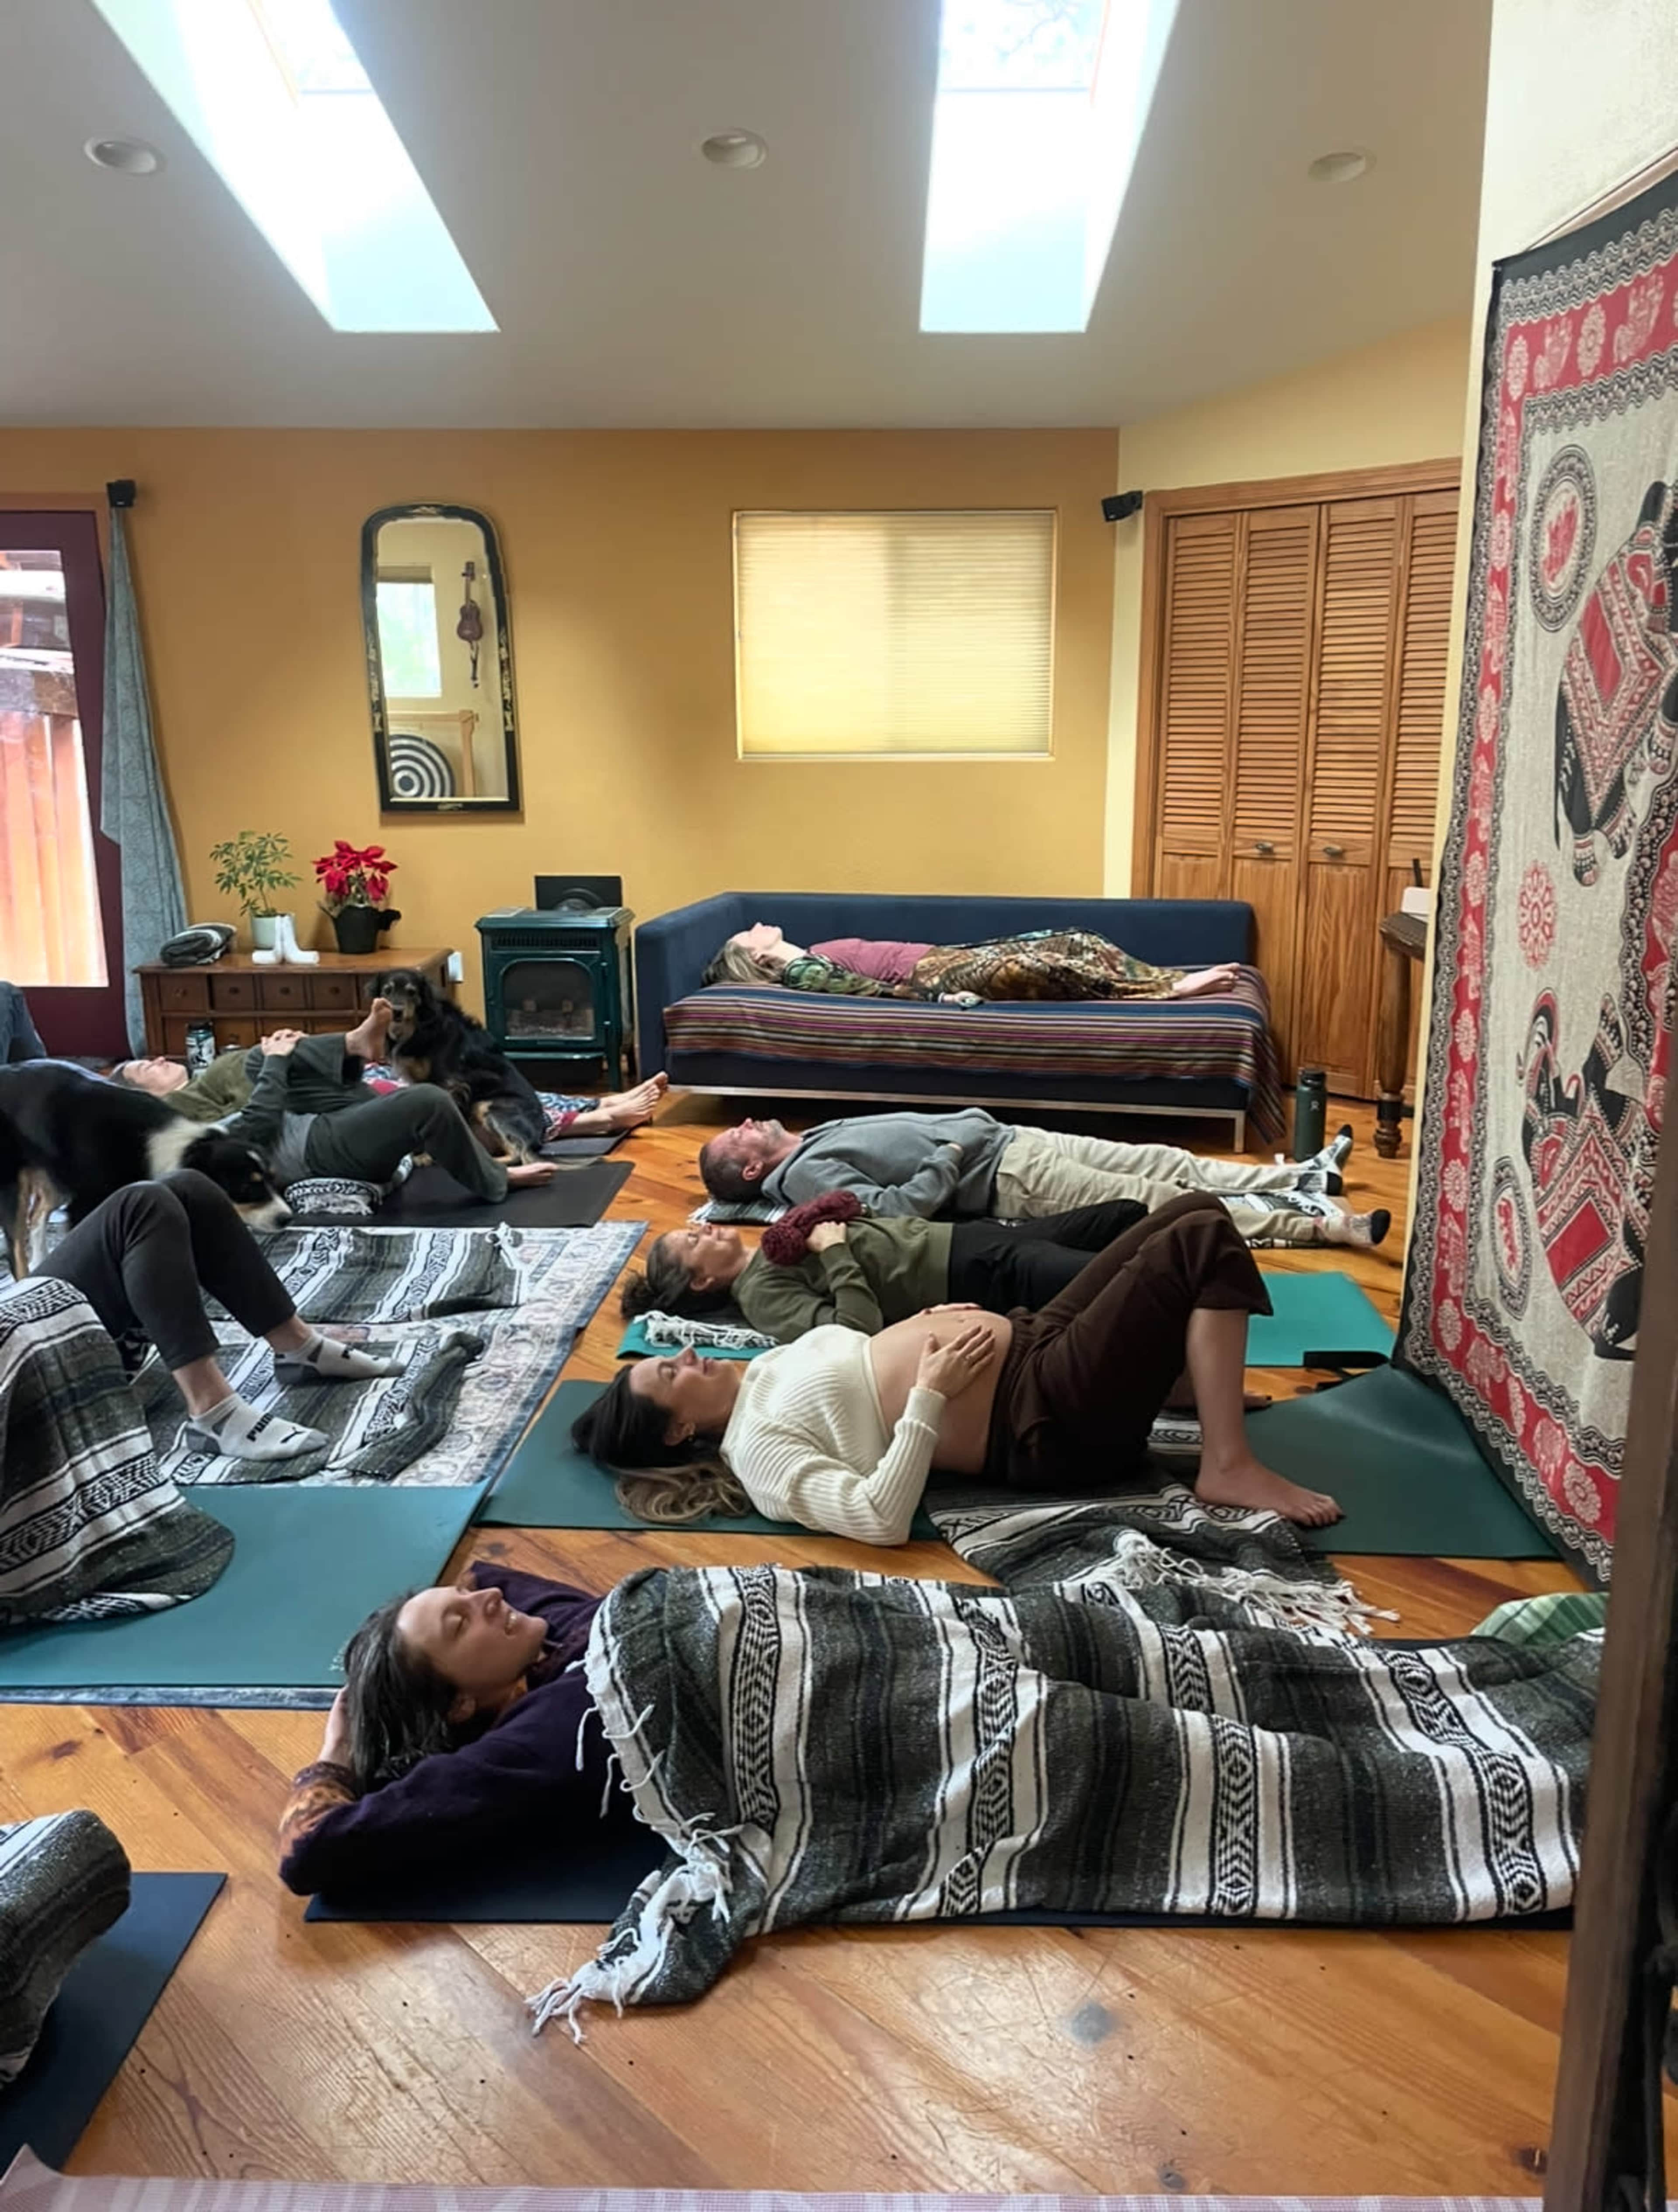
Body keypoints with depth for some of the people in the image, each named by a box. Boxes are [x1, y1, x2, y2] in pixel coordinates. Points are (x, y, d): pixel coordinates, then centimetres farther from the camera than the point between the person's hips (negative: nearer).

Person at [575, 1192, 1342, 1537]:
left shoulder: (768, 1369, 12)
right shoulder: (759, 1451, -14)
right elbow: (879, 1518, -27)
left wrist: (928, 1325, 5)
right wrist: (930, 1396, -26)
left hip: (1028, 1343, 9)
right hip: (1043, 1421, -9)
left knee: (1195, 1208, 6)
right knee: (1204, 1243, -18)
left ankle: (1203, 1375, 20)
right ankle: (1229, 1467, -11)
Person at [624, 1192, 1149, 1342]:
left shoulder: (774, 1248, 17)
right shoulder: (763, 1293, -10)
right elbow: (859, 1329, -26)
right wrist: (835, 1252, -21)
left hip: (961, 1237, 9)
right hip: (977, 1277, -9)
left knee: (1125, 1216, 7)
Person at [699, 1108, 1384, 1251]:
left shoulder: (817, 1136, 17)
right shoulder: (804, 1174, -11)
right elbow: (901, 1207, -24)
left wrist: (972, 1126, 11)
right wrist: (947, 1162, -16)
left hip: (1006, 1138, 9)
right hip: (1007, 1179, -9)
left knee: (1169, 1164, 6)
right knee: (1158, 1202, -11)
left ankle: (1301, 1178, 14)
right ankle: (1316, 1224, -7)